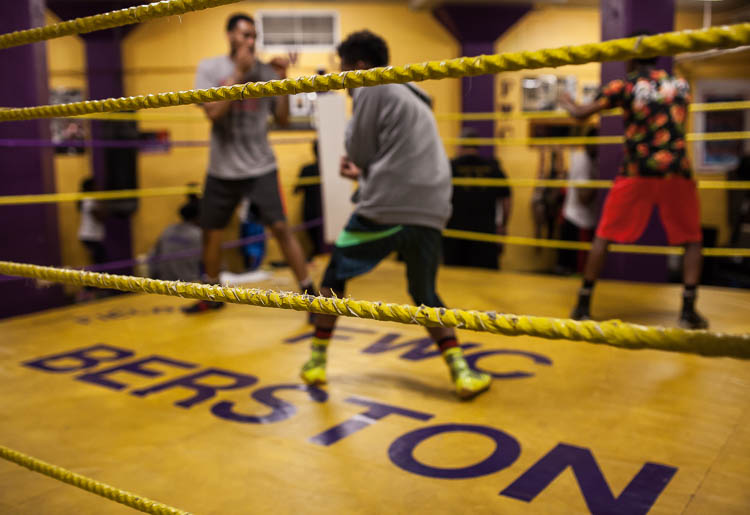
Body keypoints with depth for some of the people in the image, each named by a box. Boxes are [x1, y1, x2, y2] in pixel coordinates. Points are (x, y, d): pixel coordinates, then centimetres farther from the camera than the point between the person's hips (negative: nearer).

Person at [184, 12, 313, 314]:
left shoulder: (265, 71, 1)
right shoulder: (209, 68, 0)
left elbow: (283, 119, 1)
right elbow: (213, 113, -14)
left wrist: (283, 80, -10)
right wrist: (238, 72, -18)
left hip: (260, 168, -1)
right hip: (221, 169, 2)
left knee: (280, 228, -11)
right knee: (210, 231, 11)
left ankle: (309, 294, -3)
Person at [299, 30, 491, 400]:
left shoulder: (371, 88, 1)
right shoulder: (411, 95, 25)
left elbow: (359, 153, 0)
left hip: (384, 209, -6)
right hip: (431, 213, 6)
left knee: (335, 277, 15)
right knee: (425, 295, 20)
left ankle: (316, 362, 21)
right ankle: (461, 373, 7)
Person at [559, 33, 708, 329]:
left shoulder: (624, 86, 3)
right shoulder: (681, 85, 13)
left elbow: (581, 114, 2)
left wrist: (567, 103, 23)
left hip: (636, 172, -1)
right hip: (677, 172, 2)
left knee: (604, 236, 9)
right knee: (692, 240, 13)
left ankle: (583, 305, 10)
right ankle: (688, 311, 2)